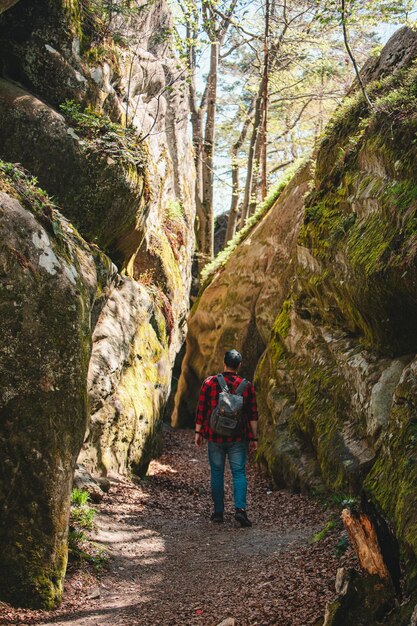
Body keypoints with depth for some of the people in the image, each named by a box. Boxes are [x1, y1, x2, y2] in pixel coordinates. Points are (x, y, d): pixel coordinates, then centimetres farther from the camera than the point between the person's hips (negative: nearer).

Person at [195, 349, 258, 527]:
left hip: (215, 437, 0)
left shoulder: (209, 383, -3)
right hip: (238, 438, 0)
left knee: (216, 473, 10)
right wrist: (254, 437, 6)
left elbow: (201, 410, -1)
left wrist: (198, 432, 7)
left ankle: (218, 512, 13)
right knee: (239, 472, 5)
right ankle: (240, 508, -11)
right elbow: (253, 415, 0)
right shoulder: (247, 386, -2)